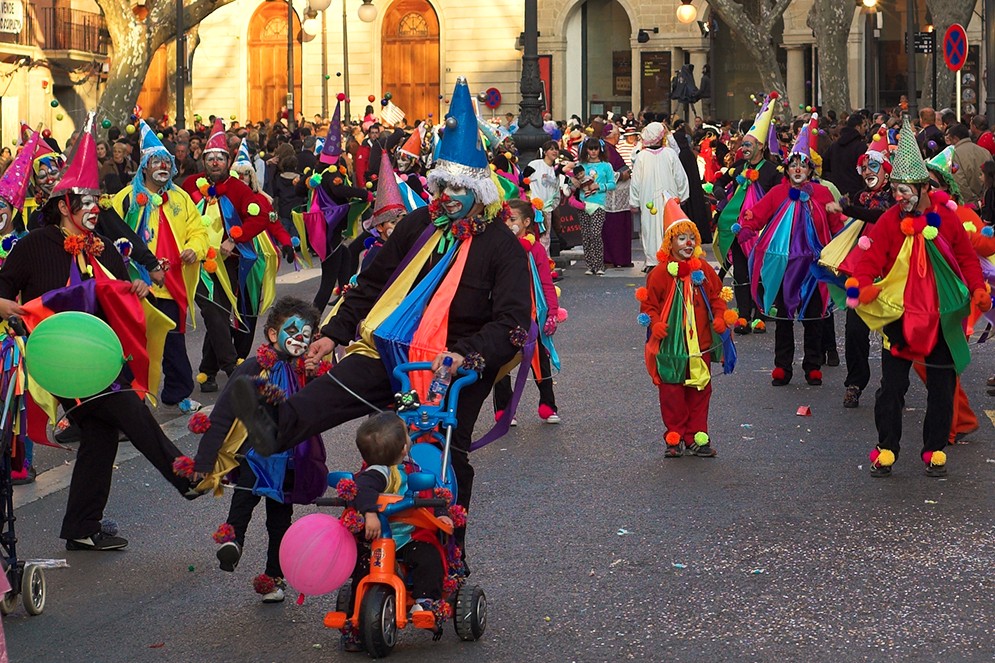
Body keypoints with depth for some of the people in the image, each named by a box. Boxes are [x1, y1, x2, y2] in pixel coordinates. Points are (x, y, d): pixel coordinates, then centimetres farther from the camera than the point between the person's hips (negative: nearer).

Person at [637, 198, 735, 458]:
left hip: (700, 345, 3)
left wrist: (720, 318, -5)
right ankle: (675, 438, 14)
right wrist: (655, 323, -18)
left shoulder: (703, 270, 3)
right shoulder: (661, 273, -6)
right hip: (670, 347, -3)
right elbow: (649, 304, -2)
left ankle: (697, 437, 19)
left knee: (700, 391, 9)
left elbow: (717, 296, 11)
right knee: (672, 393, 3)